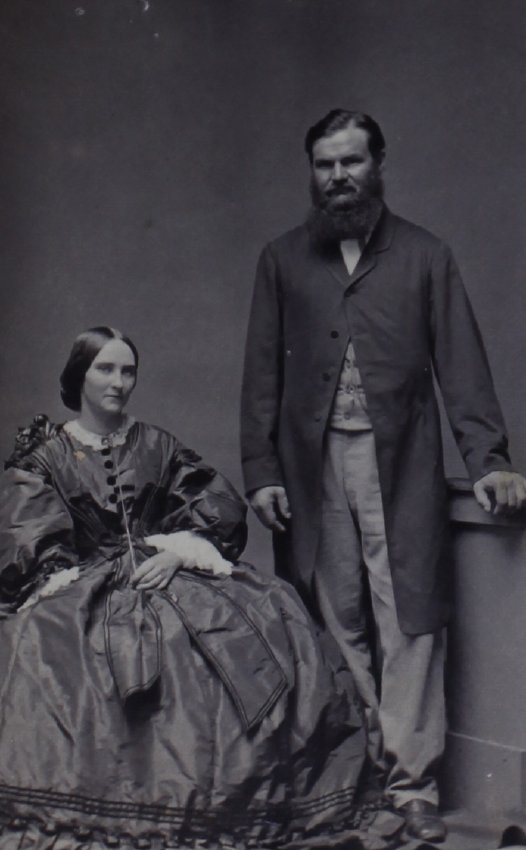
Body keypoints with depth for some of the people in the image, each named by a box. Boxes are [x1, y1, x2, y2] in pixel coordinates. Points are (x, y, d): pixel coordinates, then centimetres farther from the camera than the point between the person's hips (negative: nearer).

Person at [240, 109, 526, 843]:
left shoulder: (425, 256, 9)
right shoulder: (282, 260, 13)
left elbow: (461, 363, 4)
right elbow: (263, 371, 10)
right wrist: (260, 470, 2)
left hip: (402, 464, -1)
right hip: (312, 467, 1)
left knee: (408, 626, -4)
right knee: (336, 628, 3)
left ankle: (411, 787, 3)